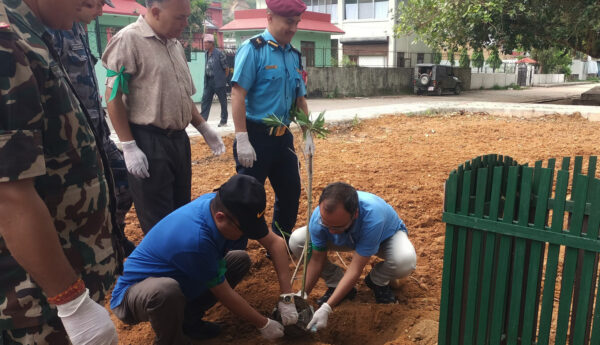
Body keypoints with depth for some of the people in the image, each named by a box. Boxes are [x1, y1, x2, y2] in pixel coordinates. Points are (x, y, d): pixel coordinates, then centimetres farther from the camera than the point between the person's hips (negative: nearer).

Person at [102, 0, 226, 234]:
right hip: (148, 143, -7)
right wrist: (129, 147, -17)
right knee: (158, 224, 2)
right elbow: (113, 97, -14)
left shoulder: (176, 45, 12)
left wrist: (204, 129, 14)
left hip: (179, 139, 8)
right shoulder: (128, 39, -12)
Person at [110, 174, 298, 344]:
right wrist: (263, 324, -9)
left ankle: (188, 320, 7)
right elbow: (225, 295, -23)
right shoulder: (196, 240, -38)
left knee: (240, 260, -1)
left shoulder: (221, 205, -17)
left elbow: (276, 243, -9)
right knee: (165, 290, -40)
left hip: (175, 277, 7)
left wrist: (287, 297, -14)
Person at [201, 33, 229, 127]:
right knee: (205, 100, 2)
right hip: (209, 82, 7)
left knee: (223, 101, 5)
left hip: (219, 82, -7)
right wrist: (206, 80, 11)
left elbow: (226, 68, -9)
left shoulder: (219, 54, -13)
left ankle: (223, 121, 15)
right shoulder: (207, 54, 8)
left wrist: (223, 79, -3)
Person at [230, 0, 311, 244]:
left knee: (290, 192, 15)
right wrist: (242, 140, -22)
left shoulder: (294, 55, 9)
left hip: (283, 137, 7)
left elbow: (300, 98, 15)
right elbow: (238, 95, -17)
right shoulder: (253, 49, -11)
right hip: (256, 137, -7)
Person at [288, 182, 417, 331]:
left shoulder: (372, 216, -44)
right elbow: (317, 260, -19)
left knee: (406, 260, -38)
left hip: (386, 235, -3)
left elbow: (355, 269, -39)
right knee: (296, 240, -21)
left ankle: (378, 281, -2)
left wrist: (326, 308, -41)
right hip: (349, 239, 3)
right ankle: (336, 283, -1)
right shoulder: (319, 216, -33)